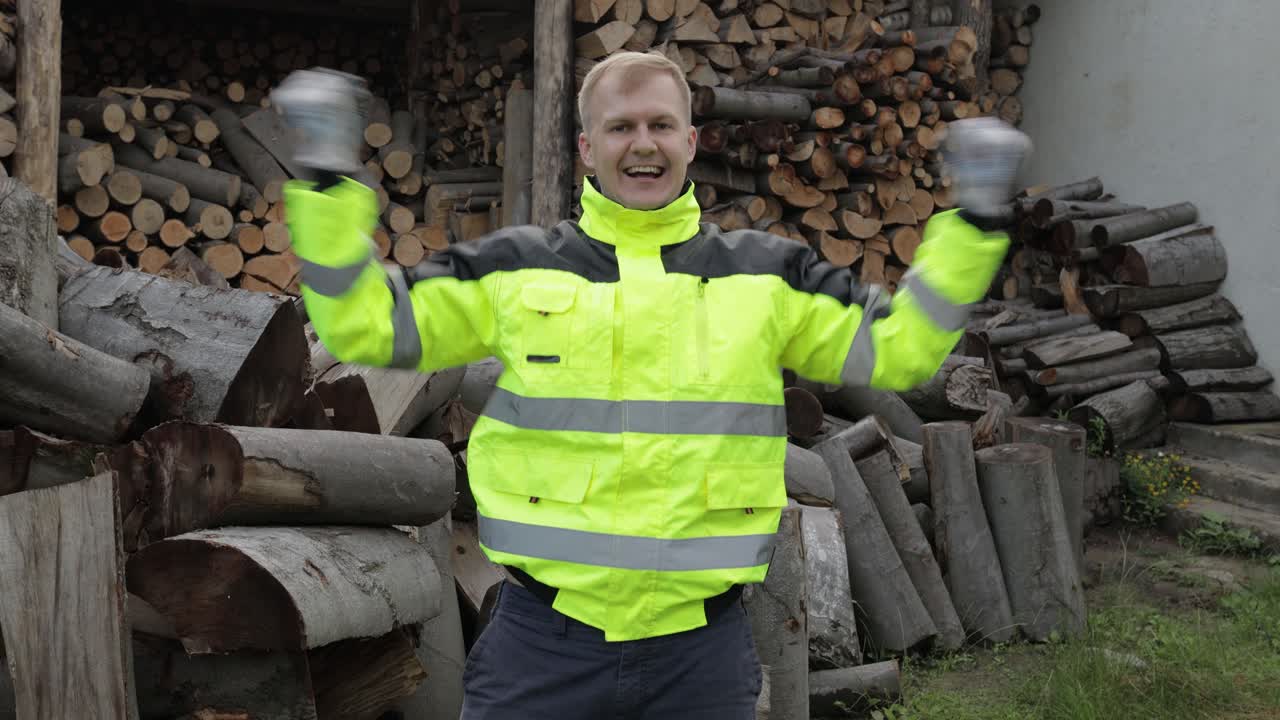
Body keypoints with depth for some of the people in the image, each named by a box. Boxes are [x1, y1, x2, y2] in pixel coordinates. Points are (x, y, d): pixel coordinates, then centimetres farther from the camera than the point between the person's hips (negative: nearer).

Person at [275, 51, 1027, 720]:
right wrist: (325, 189, -2)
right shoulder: (515, 270, 3)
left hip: (703, 643, 1)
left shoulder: (765, 276, 5)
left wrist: (971, 225, 2)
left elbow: (898, 347, 9)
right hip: (542, 640, -1)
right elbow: (365, 324, 5)